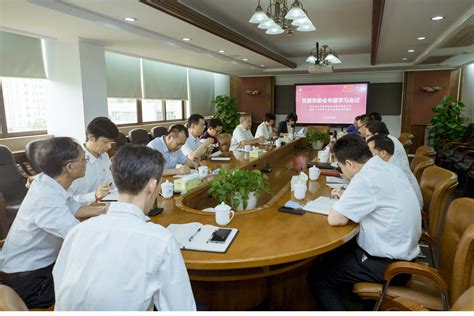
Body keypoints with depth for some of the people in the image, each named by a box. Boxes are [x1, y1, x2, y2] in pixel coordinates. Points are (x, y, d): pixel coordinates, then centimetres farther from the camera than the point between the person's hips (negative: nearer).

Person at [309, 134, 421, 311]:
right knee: (332, 255, 23)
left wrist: (338, 206, -4)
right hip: (402, 252, 9)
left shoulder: (365, 179, -27)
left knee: (317, 277, 2)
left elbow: (335, 219, -23)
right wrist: (347, 198, 10)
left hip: (388, 263, -9)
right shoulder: (387, 168, 1)